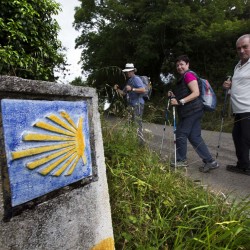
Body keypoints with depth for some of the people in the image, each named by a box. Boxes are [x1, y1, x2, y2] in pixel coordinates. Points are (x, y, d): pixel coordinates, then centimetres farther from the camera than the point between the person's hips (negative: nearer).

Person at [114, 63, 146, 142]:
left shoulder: (136, 79, -6)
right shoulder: (129, 81, 21)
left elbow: (143, 90, -20)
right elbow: (123, 93, 25)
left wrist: (132, 89, -24)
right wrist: (117, 89, 8)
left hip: (137, 104, -9)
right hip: (131, 105, 9)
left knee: (137, 123, -12)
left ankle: (140, 140, -9)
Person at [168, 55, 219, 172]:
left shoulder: (189, 75, -8)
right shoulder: (183, 77, 23)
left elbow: (196, 93, -19)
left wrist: (180, 101, -25)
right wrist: (174, 96, 11)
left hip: (191, 111, -10)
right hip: (193, 111, 10)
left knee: (181, 134, -1)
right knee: (194, 137, 7)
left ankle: (181, 160, 13)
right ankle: (209, 161, 9)